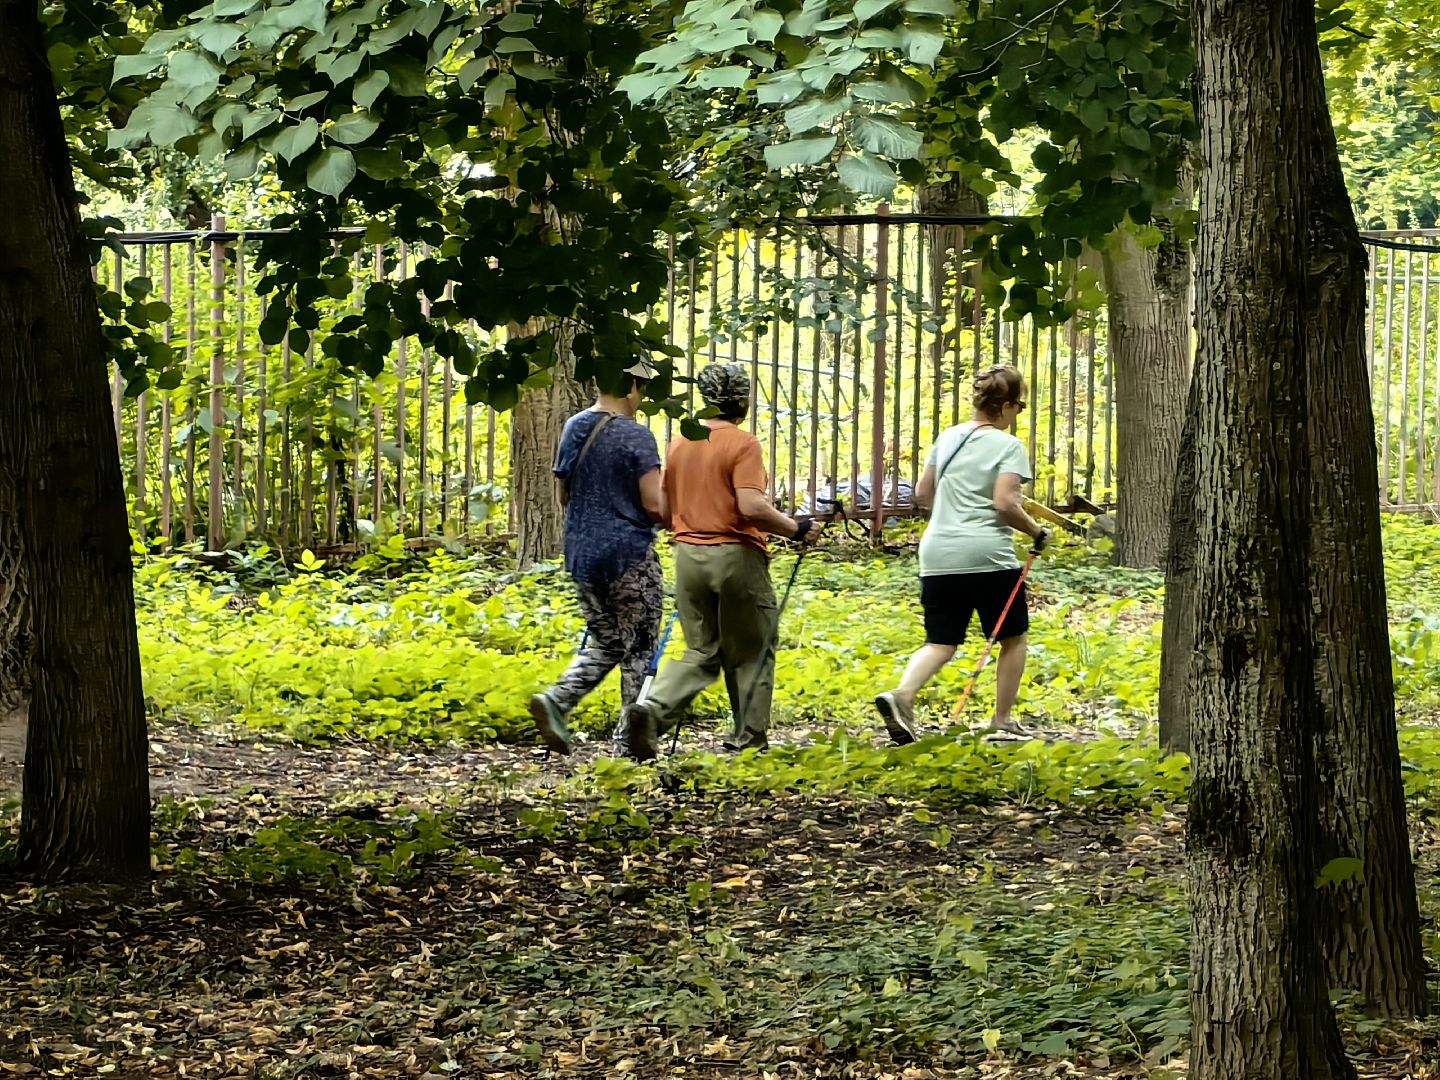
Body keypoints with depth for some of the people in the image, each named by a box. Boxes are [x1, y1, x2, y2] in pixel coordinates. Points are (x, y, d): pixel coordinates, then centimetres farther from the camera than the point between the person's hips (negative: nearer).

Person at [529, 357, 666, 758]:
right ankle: (630, 737, 7)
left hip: (582, 555, 6)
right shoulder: (636, 437, -14)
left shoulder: (573, 428, 6)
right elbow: (655, 506, -16)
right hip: (631, 555, -6)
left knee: (603, 645, 16)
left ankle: (556, 700, -6)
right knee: (638, 650, 6)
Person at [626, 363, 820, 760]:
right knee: (751, 652, 10)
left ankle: (653, 709, -11)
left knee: (700, 652, 11)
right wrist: (796, 529, -9)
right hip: (736, 555, -6)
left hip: (688, 555, 6)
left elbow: (665, 508, 14)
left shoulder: (679, 444, 8)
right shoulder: (742, 444, -11)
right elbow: (751, 506, -21)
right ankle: (749, 738, 13)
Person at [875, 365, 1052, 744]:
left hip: (937, 556, 5)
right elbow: (1005, 504, -15)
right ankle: (1002, 719, 15)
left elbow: (922, 494, 18)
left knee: (941, 642, 7)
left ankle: (902, 695, -20)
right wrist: (1037, 532, -1)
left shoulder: (948, 438, 13)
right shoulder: (1008, 446, -6)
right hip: (987, 556, -5)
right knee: (1014, 637, 14)